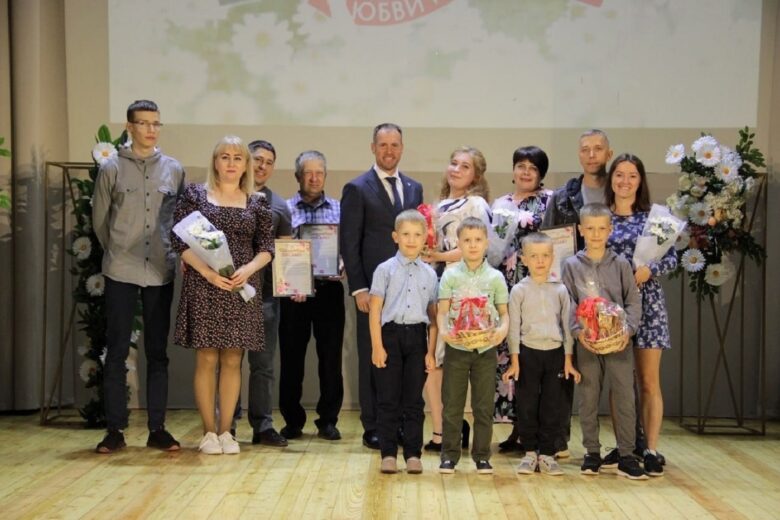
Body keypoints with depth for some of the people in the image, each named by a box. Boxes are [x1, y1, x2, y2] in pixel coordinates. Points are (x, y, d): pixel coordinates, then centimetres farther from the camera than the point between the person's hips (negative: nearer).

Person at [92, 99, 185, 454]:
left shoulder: (174, 169, 6)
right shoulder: (112, 168, 1)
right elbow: (99, 219, 6)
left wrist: (172, 253, 6)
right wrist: (116, 252, 9)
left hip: (161, 272, 2)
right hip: (121, 273, -1)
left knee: (157, 352, 6)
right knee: (117, 351, 2)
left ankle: (157, 428, 12)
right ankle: (115, 429, 9)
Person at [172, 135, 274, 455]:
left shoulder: (257, 203, 10)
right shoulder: (195, 195, 4)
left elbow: (266, 247, 7)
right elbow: (179, 240, -3)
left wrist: (248, 269, -12)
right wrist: (207, 271, -14)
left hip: (242, 287, 2)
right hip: (203, 285, -2)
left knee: (233, 360, 4)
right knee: (207, 359, -1)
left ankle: (225, 431, 12)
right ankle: (209, 432, 8)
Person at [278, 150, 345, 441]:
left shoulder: (339, 209, 9)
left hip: (329, 290, 1)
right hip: (294, 292, -1)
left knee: (330, 357, 3)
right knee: (291, 357, 4)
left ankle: (328, 420, 14)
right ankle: (293, 421, 16)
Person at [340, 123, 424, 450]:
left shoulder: (414, 188, 14)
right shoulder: (357, 189, 0)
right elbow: (349, 244, -4)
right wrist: (359, 288, -11)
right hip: (373, 288, -4)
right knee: (372, 359, 4)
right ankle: (373, 429, 12)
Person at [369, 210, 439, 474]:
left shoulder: (429, 274, 8)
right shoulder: (385, 270, 1)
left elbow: (433, 316, 9)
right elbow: (375, 310, -2)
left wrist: (431, 350, 4)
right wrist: (377, 346, -7)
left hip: (417, 336, 2)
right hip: (390, 333, -2)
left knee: (414, 400, 7)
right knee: (388, 400, 3)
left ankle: (413, 454, 15)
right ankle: (388, 454, 11)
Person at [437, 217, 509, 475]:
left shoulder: (495, 277, 5)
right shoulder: (450, 275, 2)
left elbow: (504, 312, 5)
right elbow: (442, 311, -3)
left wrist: (503, 329, -16)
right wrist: (443, 331, -22)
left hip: (485, 348, 1)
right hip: (456, 348, -1)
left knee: (484, 406, 6)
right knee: (452, 405, 5)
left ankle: (482, 455, 17)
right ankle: (449, 455, 15)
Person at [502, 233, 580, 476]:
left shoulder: (560, 290, 7)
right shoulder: (519, 290, 0)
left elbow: (567, 325, 9)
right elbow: (513, 326, -1)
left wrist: (568, 360, 5)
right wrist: (514, 360, -6)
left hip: (555, 352, 2)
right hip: (528, 351, -2)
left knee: (552, 405, 3)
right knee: (527, 405, 2)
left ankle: (547, 454, 12)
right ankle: (530, 452, 14)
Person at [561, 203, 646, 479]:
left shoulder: (621, 264, 5)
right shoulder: (571, 265, 4)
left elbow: (633, 302, 3)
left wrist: (628, 329, -12)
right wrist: (578, 331, -14)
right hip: (586, 342, 0)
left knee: (625, 397, -2)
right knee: (588, 399, 6)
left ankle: (626, 456, 6)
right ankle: (592, 453, 17)